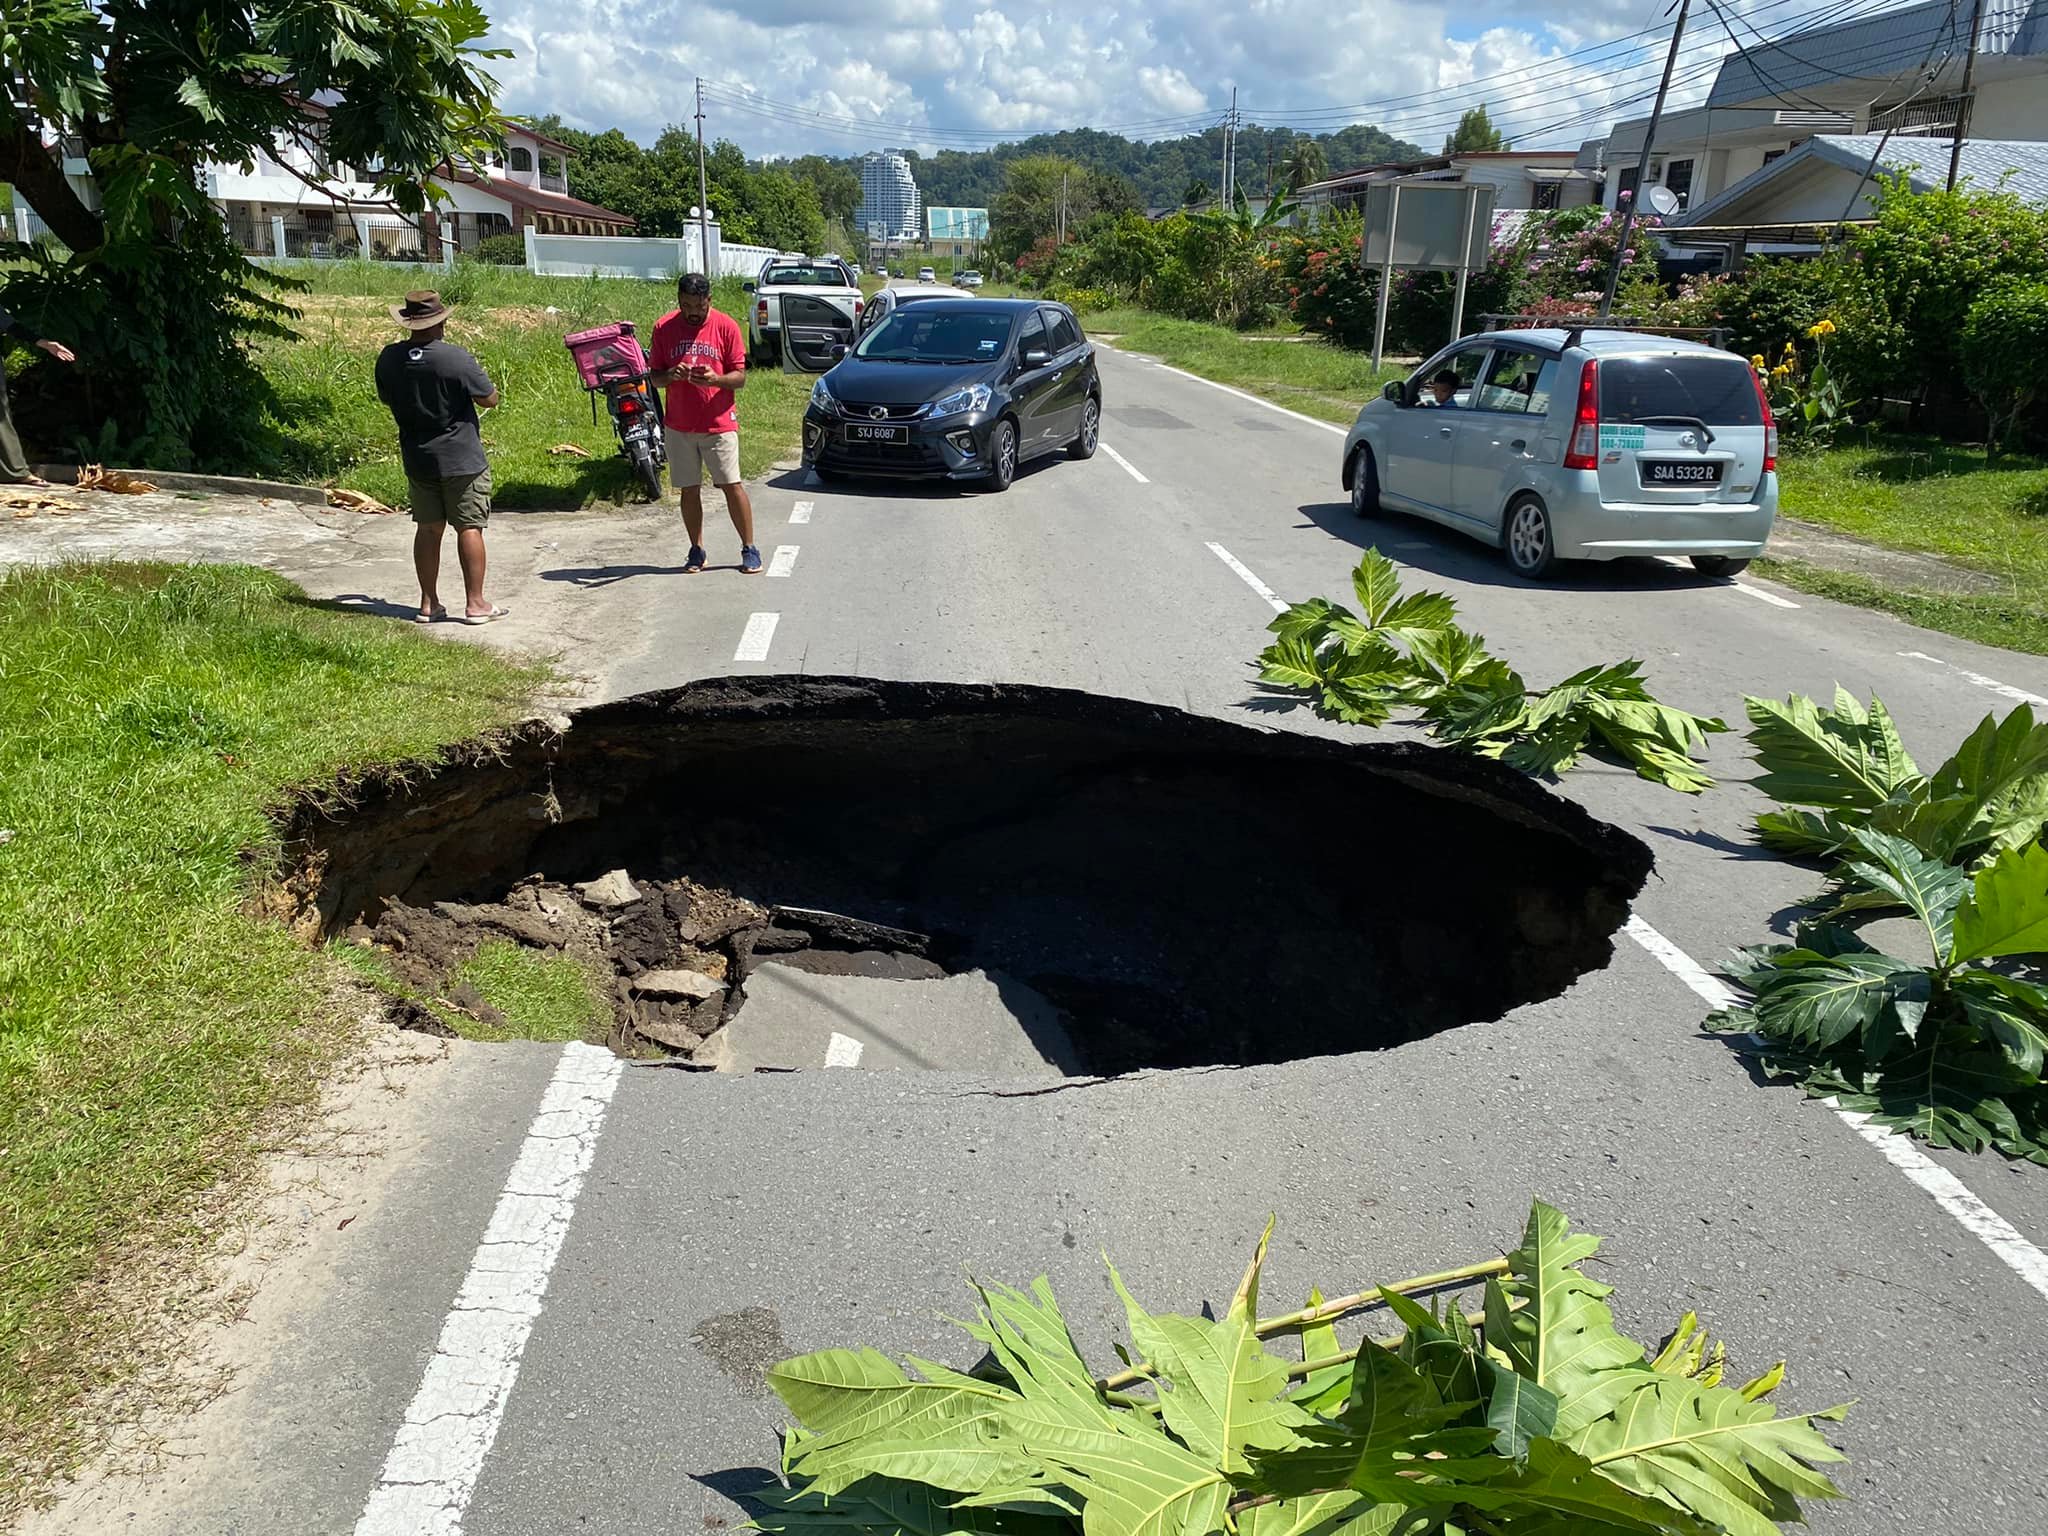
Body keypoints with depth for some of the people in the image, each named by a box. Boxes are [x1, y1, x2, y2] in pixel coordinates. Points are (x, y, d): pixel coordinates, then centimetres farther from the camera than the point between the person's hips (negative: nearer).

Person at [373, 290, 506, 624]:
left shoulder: (388, 358, 0)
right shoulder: (455, 358, -17)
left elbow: (386, 399, 15)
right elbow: (490, 399, -9)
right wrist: (477, 375, 9)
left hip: (416, 458, 5)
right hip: (461, 459, -5)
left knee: (428, 528, 12)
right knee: (469, 528, 1)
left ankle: (429, 603, 16)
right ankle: (475, 603, 4)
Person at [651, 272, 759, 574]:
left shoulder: (726, 326, -3)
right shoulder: (663, 328, 1)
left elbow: (740, 377, -2)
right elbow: (653, 377, 5)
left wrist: (715, 379, -22)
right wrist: (670, 375, -18)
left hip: (719, 423, -2)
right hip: (678, 425, 2)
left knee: (732, 486, -3)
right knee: (690, 490, 7)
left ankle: (749, 549, 6)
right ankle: (696, 551, 18)